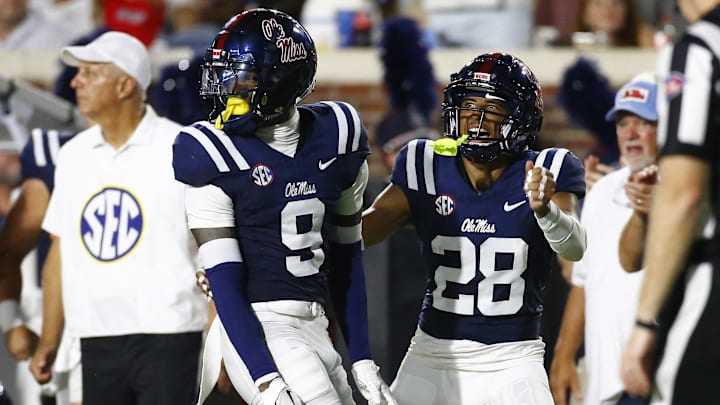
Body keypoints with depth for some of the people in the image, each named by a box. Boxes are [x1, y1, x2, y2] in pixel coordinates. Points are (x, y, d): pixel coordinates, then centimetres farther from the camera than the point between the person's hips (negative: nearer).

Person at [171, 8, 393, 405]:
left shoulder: (336, 137, 5)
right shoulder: (215, 154, -10)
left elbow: (346, 259, 13)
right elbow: (225, 283, -12)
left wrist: (362, 358, 11)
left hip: (314, 326, 6)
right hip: (256, 331, -6)